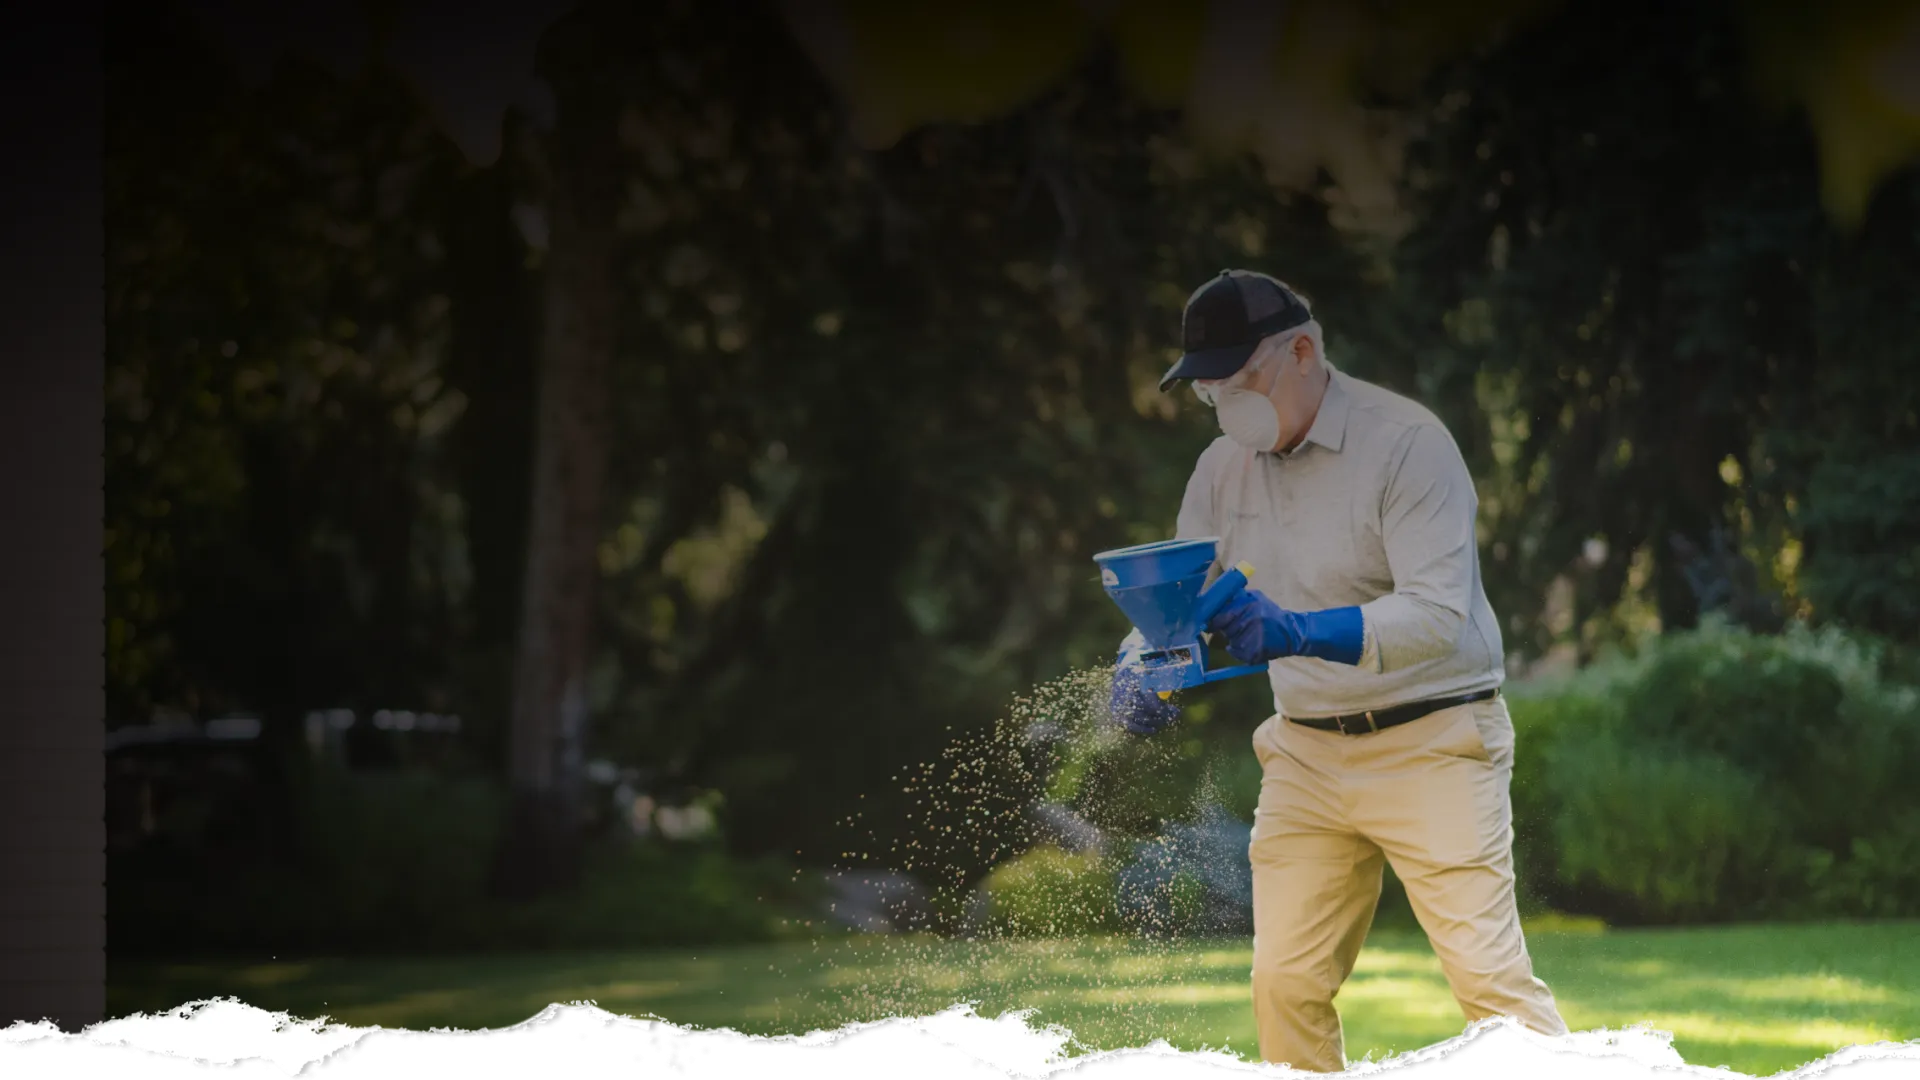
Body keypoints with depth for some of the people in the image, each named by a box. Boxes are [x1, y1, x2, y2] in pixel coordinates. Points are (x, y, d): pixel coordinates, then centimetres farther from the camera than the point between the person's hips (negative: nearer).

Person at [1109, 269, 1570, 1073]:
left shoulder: (1406, 442, -16)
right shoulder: (1224, 470, 5)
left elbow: (1442, 613, -25)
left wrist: (1302, 632, -39)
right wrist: (1140, 669, -13)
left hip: (1433, 744, -6)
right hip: (1308, 755, 6)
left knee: (1486, 973, -13)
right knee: (1285, 985, 3)